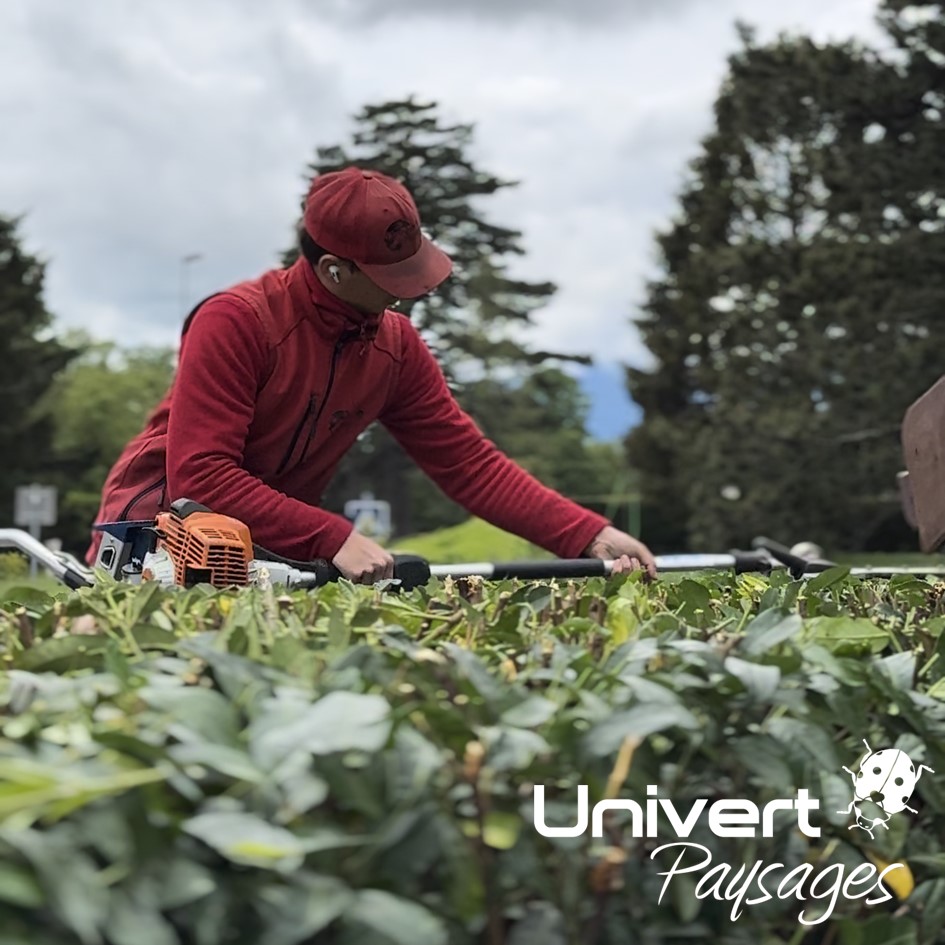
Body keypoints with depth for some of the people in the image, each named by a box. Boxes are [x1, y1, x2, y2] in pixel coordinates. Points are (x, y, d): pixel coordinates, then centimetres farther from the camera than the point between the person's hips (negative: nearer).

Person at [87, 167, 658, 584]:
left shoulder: (397, 346, -3)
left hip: (271, 547, 5)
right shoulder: (235, 322, -21)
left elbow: (471, 464, -2)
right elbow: (200, 476, -26)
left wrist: (591, 537, -12)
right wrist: (332, 538, -32)